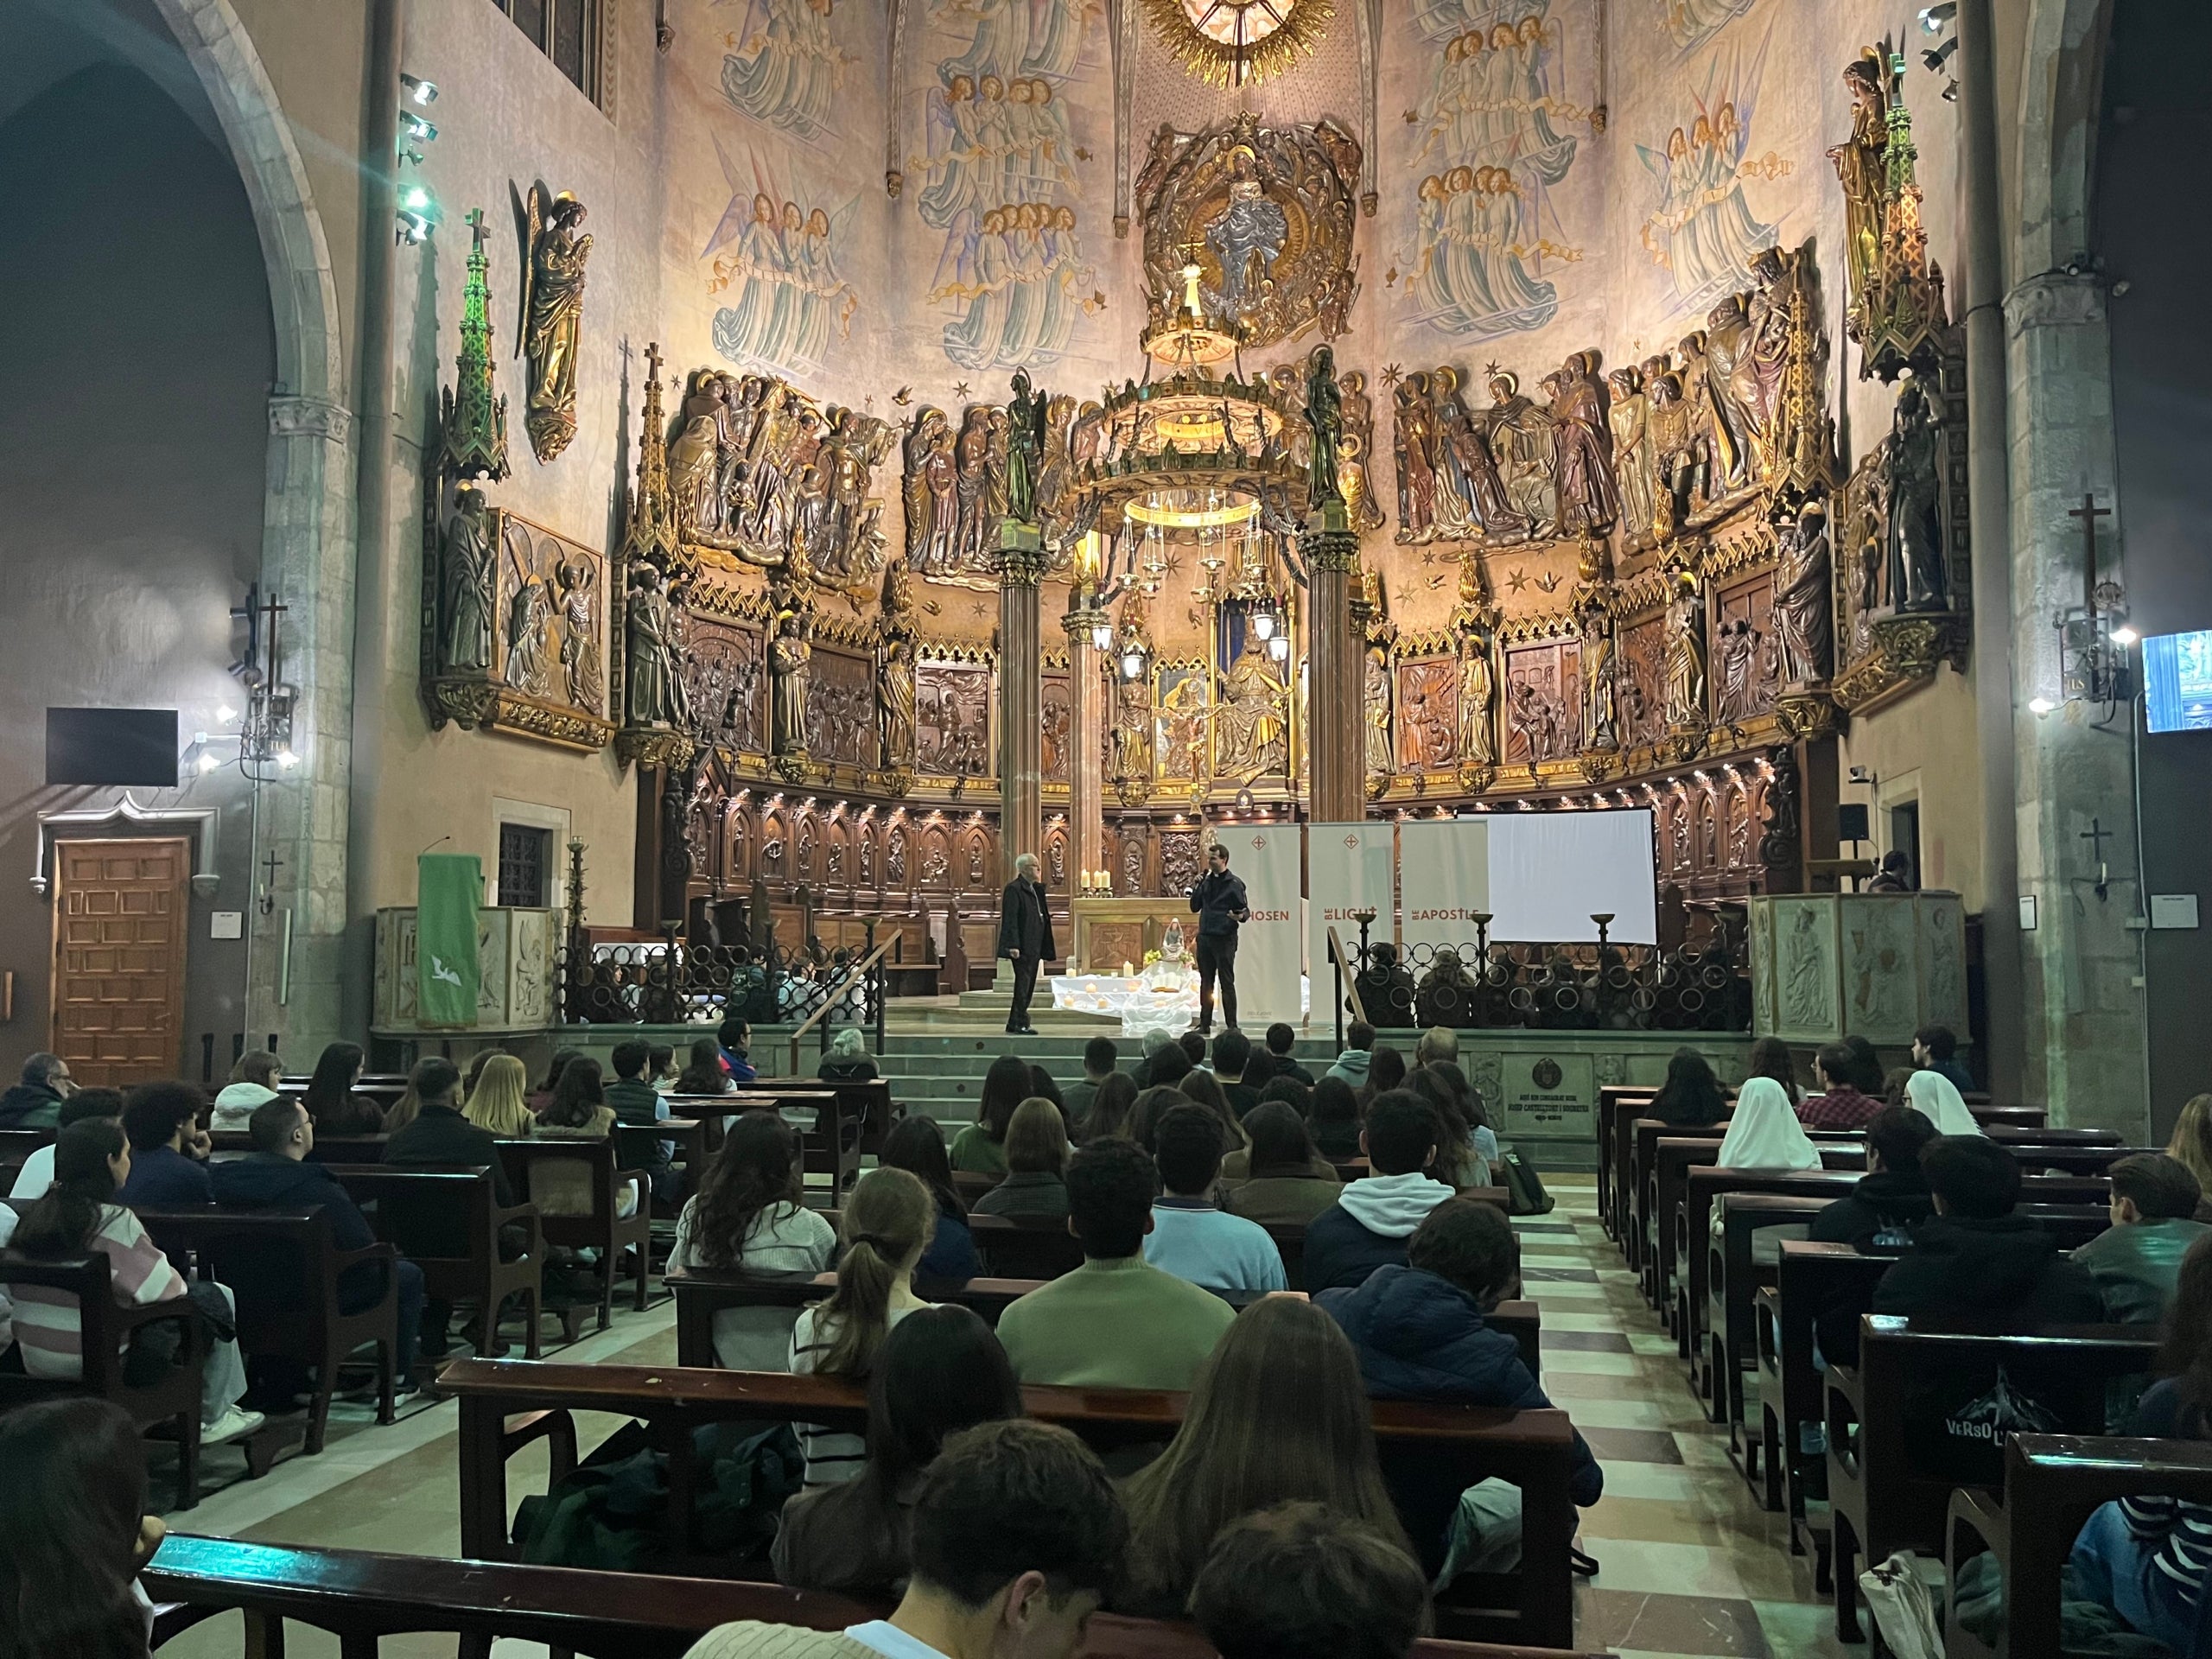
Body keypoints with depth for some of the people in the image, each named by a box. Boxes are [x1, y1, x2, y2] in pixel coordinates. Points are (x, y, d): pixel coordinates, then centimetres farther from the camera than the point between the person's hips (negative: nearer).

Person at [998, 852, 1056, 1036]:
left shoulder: (1037, 889, 16)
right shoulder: (1014, 889, -10)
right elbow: (1010, 919, -17)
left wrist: (1046, 949, 17)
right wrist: (1013, 945, -23)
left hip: (1034, 947, 9)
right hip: (1022, 947, -9)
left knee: (1028, 986, 11)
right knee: (1023, 985, -6)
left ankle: (1014, 1023, 18)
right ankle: (1020, 1023, 0)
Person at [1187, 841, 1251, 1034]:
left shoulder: (1234, 883, -5)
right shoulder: (1207, 881, 11)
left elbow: (1246, 911, -4)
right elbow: (1194, 907, 13)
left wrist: (1241, 916, -27)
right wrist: (1197, 886, 0)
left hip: (1225, 939, -6)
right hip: (1205, 937, 6)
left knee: (1227, 983, -3)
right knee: (1205, 983, 11)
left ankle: (1232, 1025, 2)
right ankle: (1204, 1023, 17)